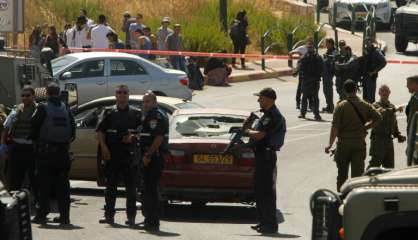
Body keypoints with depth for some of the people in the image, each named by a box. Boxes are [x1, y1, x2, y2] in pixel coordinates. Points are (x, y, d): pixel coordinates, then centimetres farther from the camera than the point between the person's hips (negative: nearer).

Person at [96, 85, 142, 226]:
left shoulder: (135, 114, 5)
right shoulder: (110, 113, 9)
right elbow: (100, 131, 9)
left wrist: (132, 137, -12)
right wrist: (104, 147, -3)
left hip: (129, 155, -2)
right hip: (112, 155, 2)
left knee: (131, 187, 0)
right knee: (110, 186, 4)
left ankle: (131, 217, 3)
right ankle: (109, 215, 9)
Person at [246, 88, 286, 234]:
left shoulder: (273, 116, -17)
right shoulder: (268, 114, 16)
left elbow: (260, 135, -23)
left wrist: (247, 132, -7)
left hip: (267, 156, -11)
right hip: (262, 155, 11)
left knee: (267, 191, -7)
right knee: (260, 190, 15)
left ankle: (270, 224, -4)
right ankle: (263, 222, 22)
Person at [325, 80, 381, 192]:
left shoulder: (341, 106, -8)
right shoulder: (365, 105, 0)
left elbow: (335, 127, -14)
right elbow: (378, 118, -4)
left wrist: (330, 144, -11)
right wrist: (365, 127, 9)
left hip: (344, 142, -1)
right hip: (360, 142, 1)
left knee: (342, 174, 12)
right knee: (358, 172, 1)